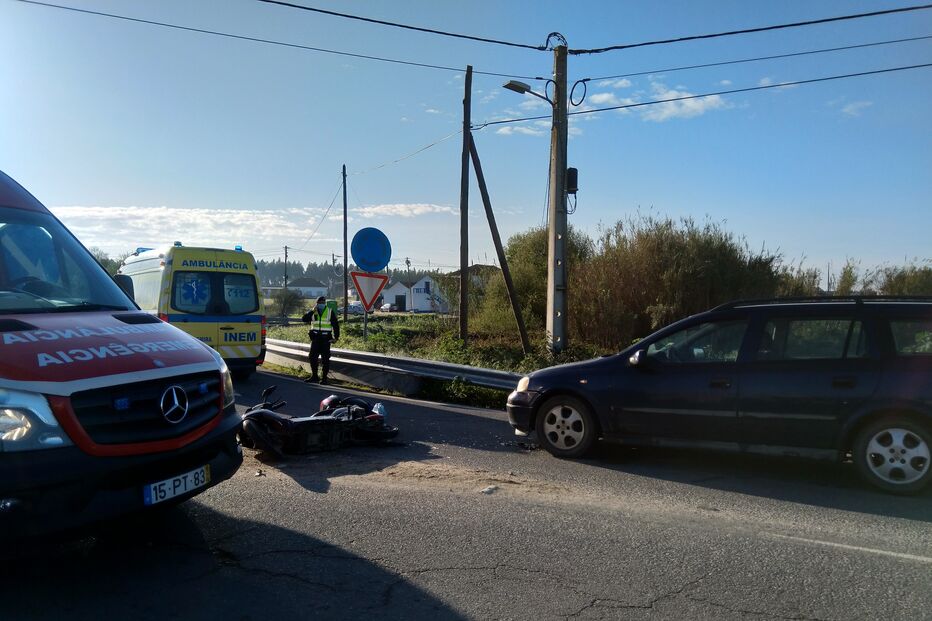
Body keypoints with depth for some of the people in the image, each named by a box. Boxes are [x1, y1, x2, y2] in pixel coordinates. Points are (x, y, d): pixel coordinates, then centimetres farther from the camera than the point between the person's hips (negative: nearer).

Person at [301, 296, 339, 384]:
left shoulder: (330, 311, 0)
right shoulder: (313, 312, 6)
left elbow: (335, 324, 2)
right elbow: (304, 319, -9)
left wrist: (336, 337, -3)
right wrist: (312, 311, -18)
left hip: (325, 338, -3)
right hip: (315, 338, 3)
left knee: (325, 358, 0)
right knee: (312, 357, 6)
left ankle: (324, 377, 8)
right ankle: (314, 376, 19)